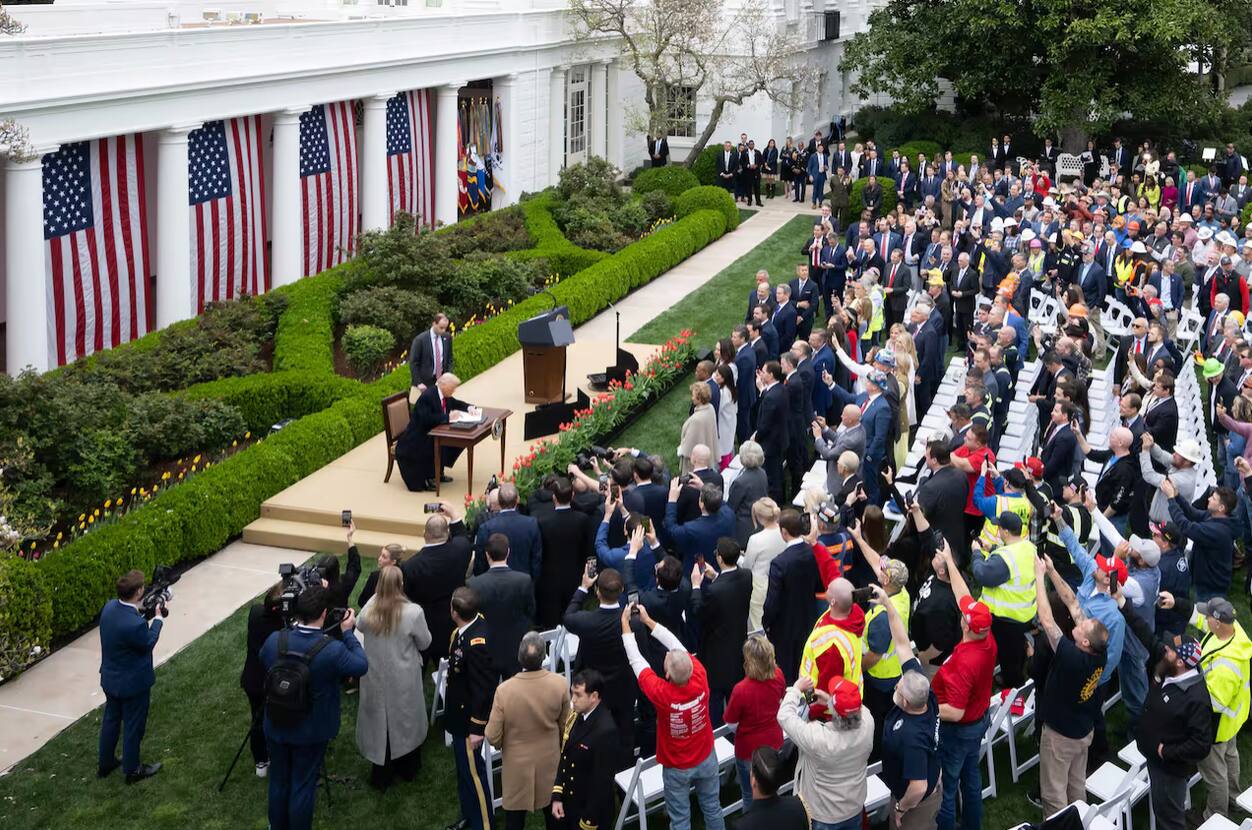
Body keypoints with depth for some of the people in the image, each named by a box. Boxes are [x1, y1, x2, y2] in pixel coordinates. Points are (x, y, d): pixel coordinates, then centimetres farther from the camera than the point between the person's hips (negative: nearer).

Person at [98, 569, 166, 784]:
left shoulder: (110, 607, -13)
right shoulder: (134, 625, -37)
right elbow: (148, 643, -17)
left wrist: (147, 615, -2)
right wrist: (157, 619, -7)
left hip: (110, 678, 8)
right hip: (133, 683, -8)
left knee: (111, 720, 25)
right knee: (133, 726, 14)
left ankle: (105, 763, 43)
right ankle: (132, 770, 32)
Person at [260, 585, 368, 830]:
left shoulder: (274, 640, -18)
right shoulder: (332, 650, -29)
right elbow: (362, 665, -11)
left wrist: (293, 627, 6)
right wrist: (348, 633, -3)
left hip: (276, 727, 3)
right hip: (311, 733, -3)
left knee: (278, 782, 23)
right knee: (303, 787, 14)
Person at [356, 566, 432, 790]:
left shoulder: (369, 609, -18)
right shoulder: (413, 612, -25)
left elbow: (362, 627, 5)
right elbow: (424, 642, -10)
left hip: (375, 678, 1)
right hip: (403, 680, -1)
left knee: (380, 720, 17)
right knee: (405, 719, 20)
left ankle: (382, 774, 29)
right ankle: (408, 768, 39)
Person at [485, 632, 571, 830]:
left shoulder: (505, 690, -29)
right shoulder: (560, 684, -23)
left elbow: (492, 736, -18)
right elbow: (565, 725, -6)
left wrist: (500, 745, 5)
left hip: (517, 764, -2)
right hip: (550, 760, 2)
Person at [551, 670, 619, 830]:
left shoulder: (605, 730, -26)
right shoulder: (576, 716, -2)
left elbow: (602, 782, -22)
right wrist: (557, 796, 2)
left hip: (590, 812, -7)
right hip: (567, 805, 7)